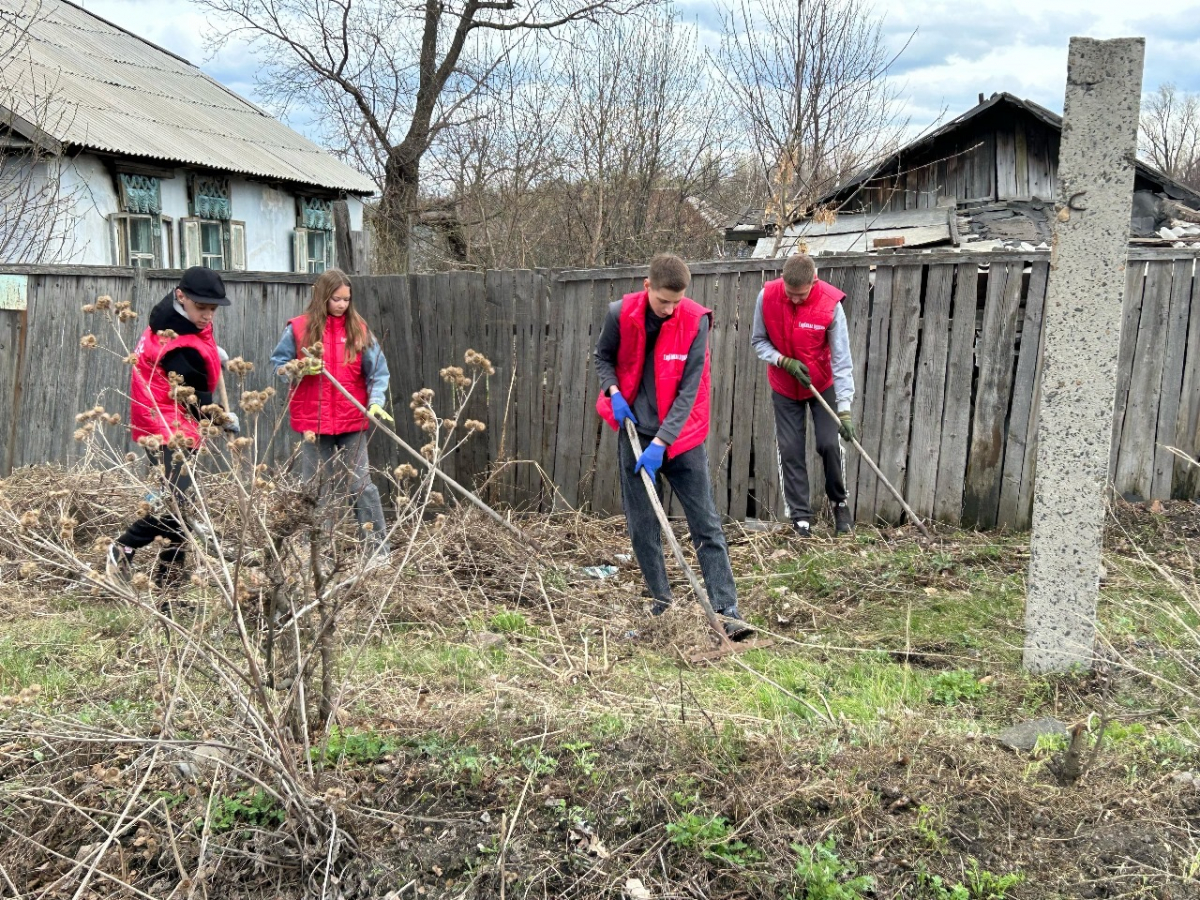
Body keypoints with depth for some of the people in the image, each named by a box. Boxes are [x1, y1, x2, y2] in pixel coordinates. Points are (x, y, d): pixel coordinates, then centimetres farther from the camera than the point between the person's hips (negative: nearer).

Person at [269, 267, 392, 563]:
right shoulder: (299, 328, -1)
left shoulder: (358, 329, 2)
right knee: (315, 488, 9)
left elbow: (378, 371, 1)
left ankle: (379, 546, 6)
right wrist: (300, 368, -15)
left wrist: (375, 401, -15)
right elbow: (278, 364, 5)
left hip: (351, 422, 0)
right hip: (312, 422, 0)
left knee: (361, 484, 0)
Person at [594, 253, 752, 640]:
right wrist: (613, 392, -9)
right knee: (641, 527, 7)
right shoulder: (621, 314, -9)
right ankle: (661, 604, 22)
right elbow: (603, 357, 10)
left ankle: (728, 612, -3)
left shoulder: (696, 321, -15)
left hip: (681, 435, -2)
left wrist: (661, 443, -21)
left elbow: (689, 389, -15)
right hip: (635, 432, 2)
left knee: (707, 526, -4)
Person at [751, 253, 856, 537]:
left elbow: (842, 360, -24)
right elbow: (758, 341, -5)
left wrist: (845, 409, -29)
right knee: (790, 450, 1)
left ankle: (839, 501, 18)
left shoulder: (830, 305, -26)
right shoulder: (767, 297, -20)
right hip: (784, 388, 2)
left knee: (829, 444, -8)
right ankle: (801, 516, 10)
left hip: (823, 385, -2)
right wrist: (785, 362, -23)